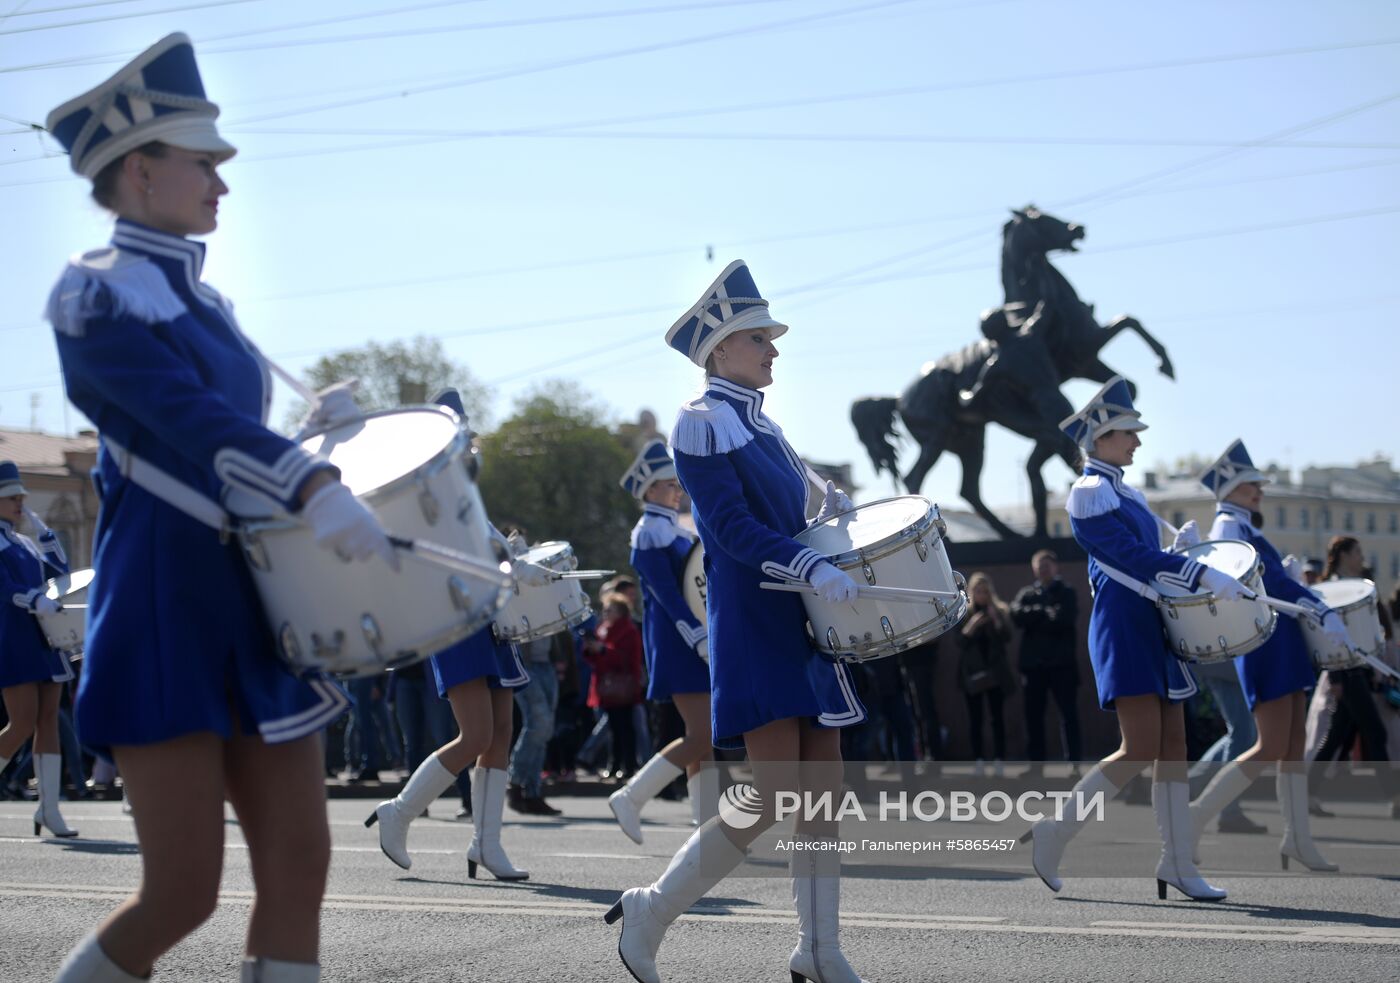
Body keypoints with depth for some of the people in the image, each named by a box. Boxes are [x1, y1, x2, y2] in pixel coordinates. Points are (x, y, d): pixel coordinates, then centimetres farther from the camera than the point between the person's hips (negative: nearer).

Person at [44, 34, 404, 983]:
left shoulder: (206, 302, 17)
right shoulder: (94, 293, -8)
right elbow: (179, 412, -24)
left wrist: (312, 432, 5)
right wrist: (314, 487, -37)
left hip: (253, 605, 8)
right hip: (164, 609, -8)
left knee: (299, 862, 1)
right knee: (185, 890, -8)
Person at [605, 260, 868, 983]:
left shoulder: (763, 425, 17)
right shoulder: (701, 422, -8)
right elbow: (733, 529, -18)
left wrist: (831, 505, 8)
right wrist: (814, 571, -26)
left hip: (800, 626, 9)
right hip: (753, 630, -9)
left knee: (824, 792, 5)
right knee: (771, 804, -13)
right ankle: (649, 911, 1)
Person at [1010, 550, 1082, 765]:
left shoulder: (1067, 593, 7)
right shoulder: (1025, 594, 15)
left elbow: (1065, 620, -11)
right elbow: (1017, 616, -5)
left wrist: (1034, 617, -6)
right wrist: (1046, 613, -11)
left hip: (1062, 662, -3)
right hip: (1033, 662, 3)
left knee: (1069, 713, -6)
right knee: (1033, 715, 4)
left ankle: (1073, 762, -6)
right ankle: (1036, 763, 10)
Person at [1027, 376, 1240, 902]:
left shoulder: (1127, 493, 18)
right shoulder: (1088, 494, -10)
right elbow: (1132, 556, -18)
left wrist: (1182, 561, 6)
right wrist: (1204, 576, -21)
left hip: (1151, 627, 9)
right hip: (1122, 630, -9)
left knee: (1173, 746, 5)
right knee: (1140, 749, -13)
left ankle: (1177, 863, 7)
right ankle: (1056, 832, -1)